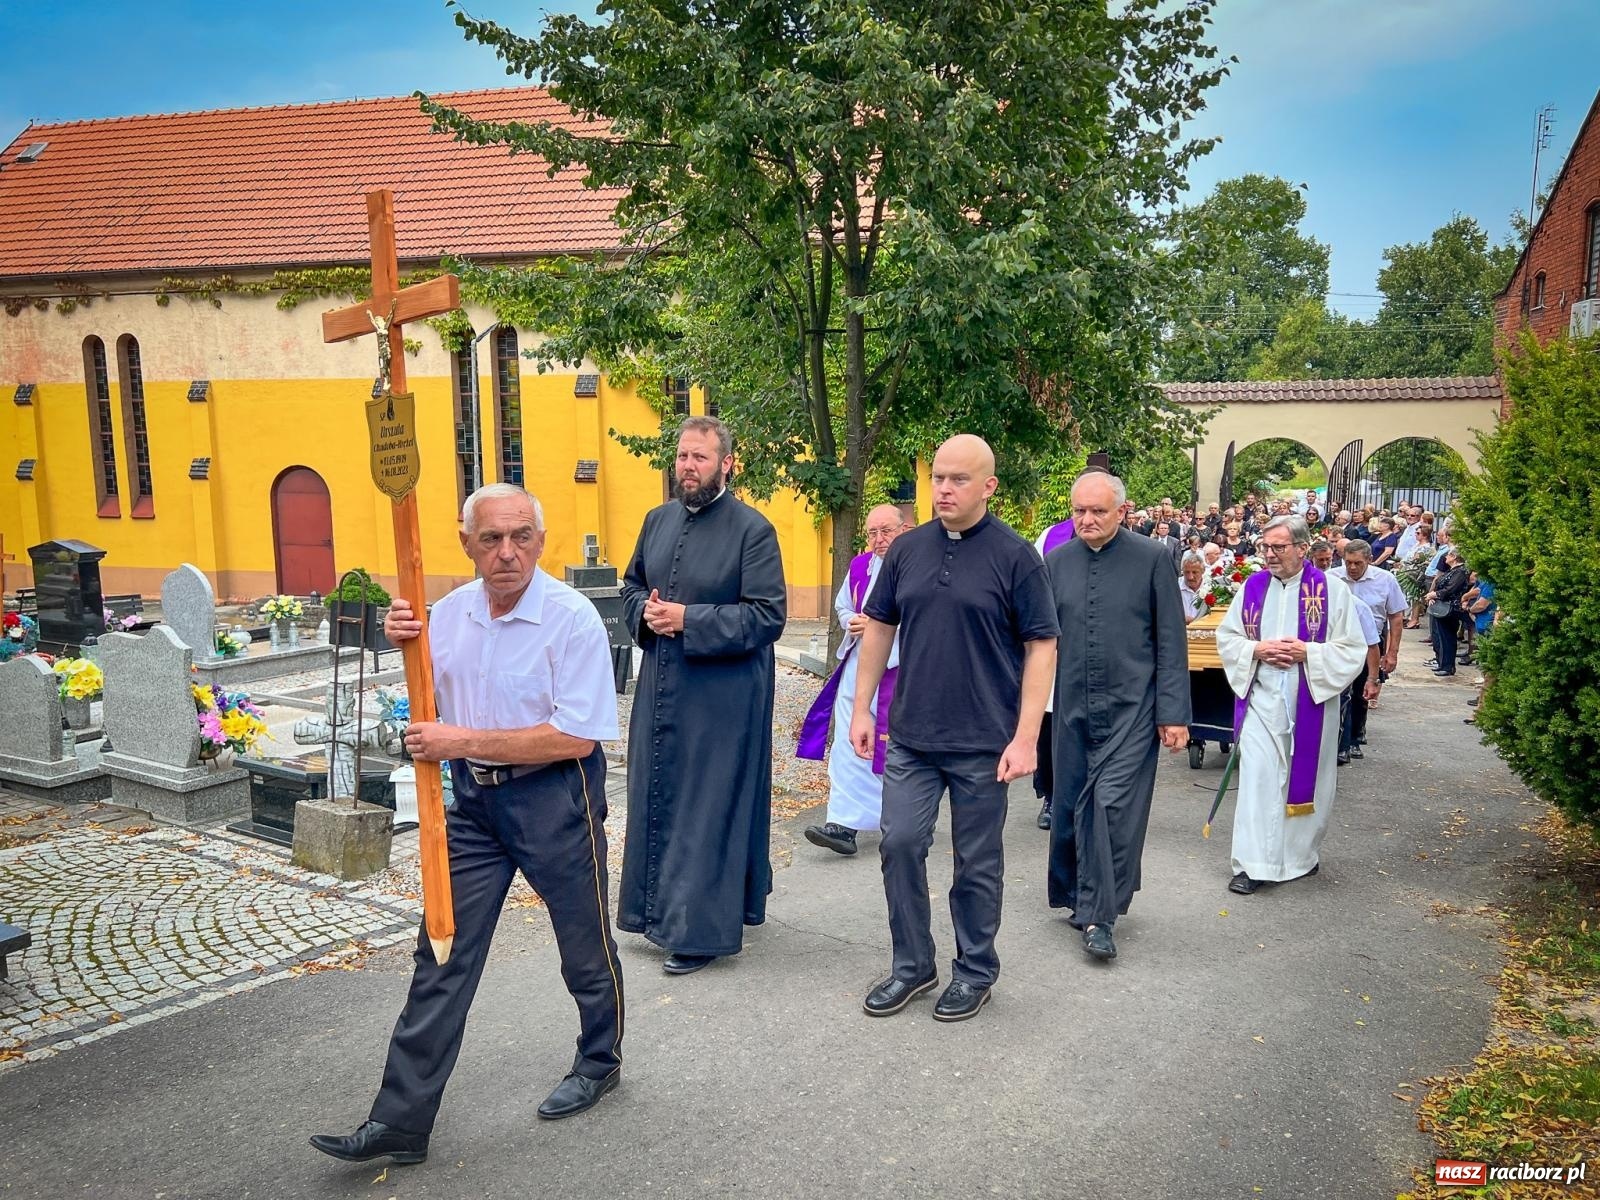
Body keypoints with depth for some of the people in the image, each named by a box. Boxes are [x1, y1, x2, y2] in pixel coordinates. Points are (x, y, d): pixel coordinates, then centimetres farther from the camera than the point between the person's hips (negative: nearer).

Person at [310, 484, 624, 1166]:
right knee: (441, 958, 7)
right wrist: (407, 645, -4)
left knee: (585, 946, 13)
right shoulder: (450, 611, 1)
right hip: (473, 800, 6)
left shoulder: (573, 619, -19)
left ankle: (599, 1064, 39)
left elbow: (575, 738, -23)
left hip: (554, 798, -5)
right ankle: (401, 1122, 16)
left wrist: (464, 742, -21)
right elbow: (432, 695, 17)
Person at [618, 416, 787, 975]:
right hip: (660, 688, 7)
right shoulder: (658, 519, 9)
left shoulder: (753, 529, -10)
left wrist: (688, 620, -20)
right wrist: (645, 613, -4)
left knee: (709, 809, 1)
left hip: (722, 697, -6)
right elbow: (631, 585, 19)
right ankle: (662, 909, 31)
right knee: (656, 800, 14)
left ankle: (701, 929, 12)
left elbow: (768, 615, -16)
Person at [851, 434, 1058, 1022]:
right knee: (899, 844, 4)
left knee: (978, 862, 8)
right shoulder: (907, 549, 4)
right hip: (910, 736, 4)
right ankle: (912, 963, 23)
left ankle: (975, 971, 27)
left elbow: (1041, 647, -7)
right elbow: (879, 626, 12)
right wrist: (861, 708, 8)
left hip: (984, 742, -3)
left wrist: (1026, 737, -13)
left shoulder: (1015, 556, -7)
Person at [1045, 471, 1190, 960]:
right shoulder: (1057, 562, 5)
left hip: (1130, 708, -4)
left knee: (1114, 805, -7)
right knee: (1071, 806, 11)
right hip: (1073, 707, 4)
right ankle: (1079, 897, 29)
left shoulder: (1152, 559, -3)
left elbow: (1171, 642, -3)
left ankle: (1098, 915, 3)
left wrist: (1174, 713, -6)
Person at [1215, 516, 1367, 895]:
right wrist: (1256, 649, -10)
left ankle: (1301, 853, 29)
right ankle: (1252, 864, 0)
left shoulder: (1332, 591, -4)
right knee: (1257, 778, -4)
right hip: (1261, 701, 1)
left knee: (1305, 777, 10)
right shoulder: (1252, 587, 3)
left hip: (1310, 703, -1)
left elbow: (1353, 649, -4)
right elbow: (1226, 638, 8)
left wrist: (1307, 653, -17)